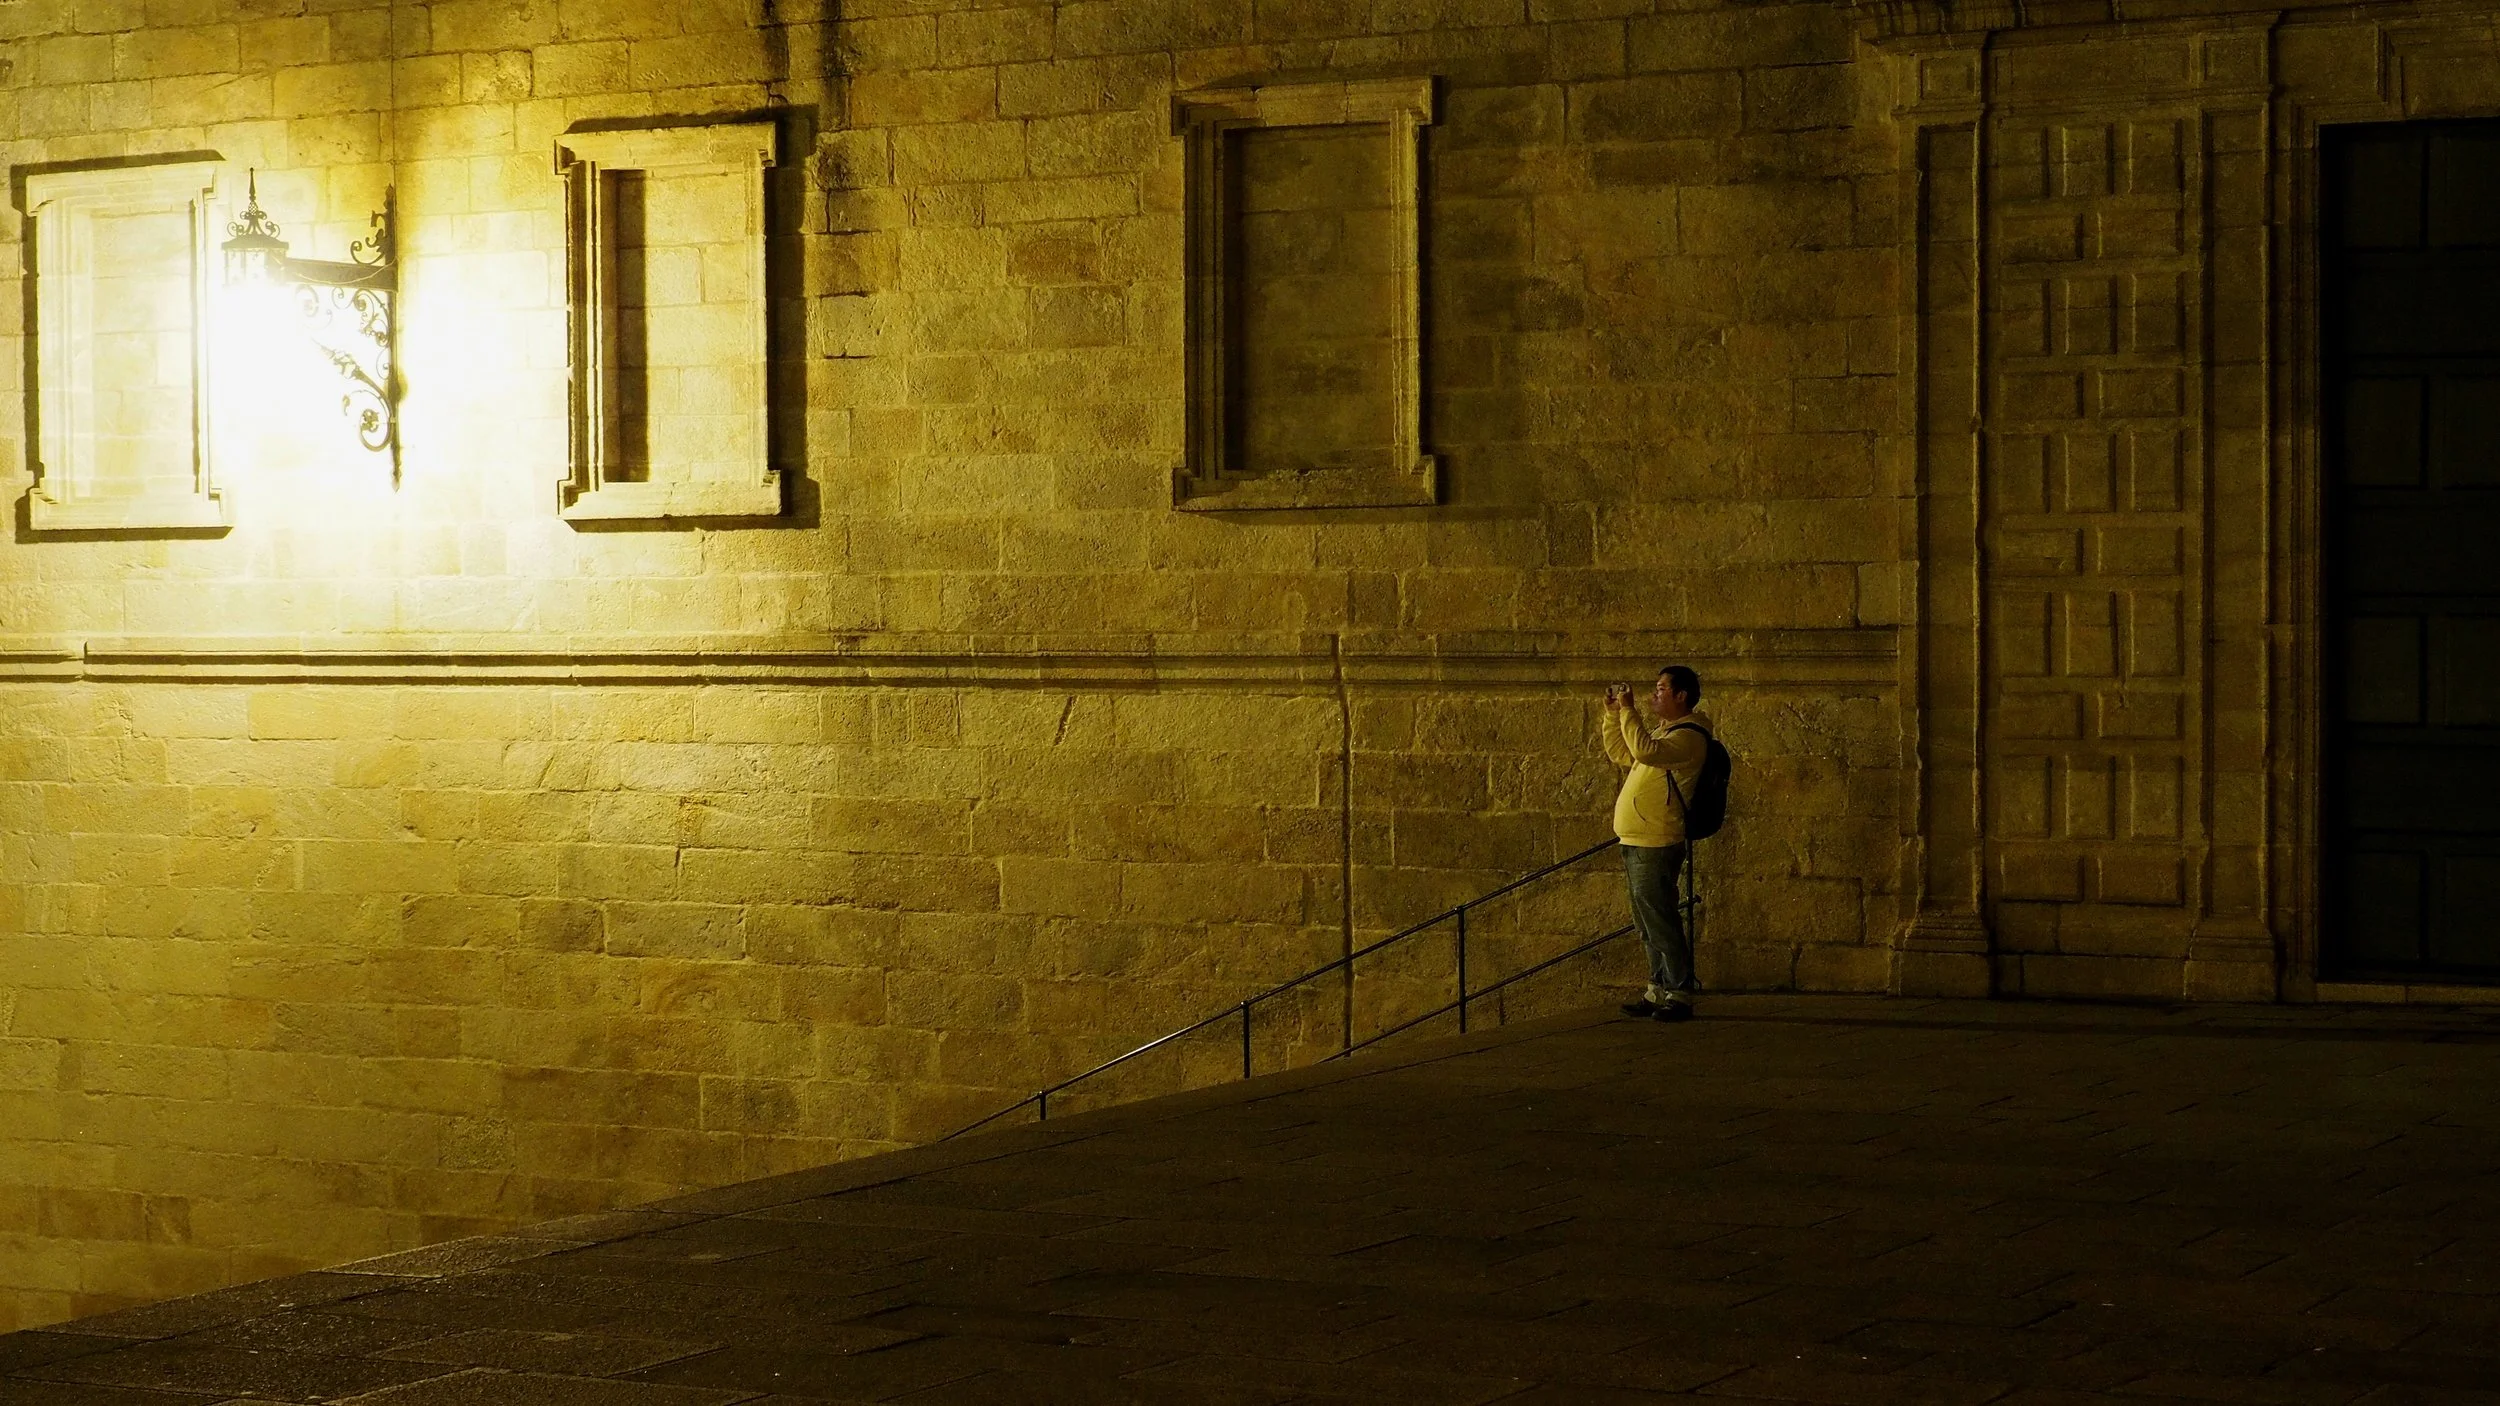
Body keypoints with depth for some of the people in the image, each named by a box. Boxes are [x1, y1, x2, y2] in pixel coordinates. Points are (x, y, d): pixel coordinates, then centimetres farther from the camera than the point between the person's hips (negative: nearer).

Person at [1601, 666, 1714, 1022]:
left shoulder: (1688, 735, -13)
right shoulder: (1662, 731, 19)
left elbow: (1645, 751, -30)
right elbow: (1619, 754, 27)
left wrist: (1629, 710, -22)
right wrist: (1614, 712, 17)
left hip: (1656, 845, -10)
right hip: (1636, 843, 10)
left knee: (1661, 923, -8)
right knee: (1649, 926, 14)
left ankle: (1679, 996, -5)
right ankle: (1658, 992, 20)